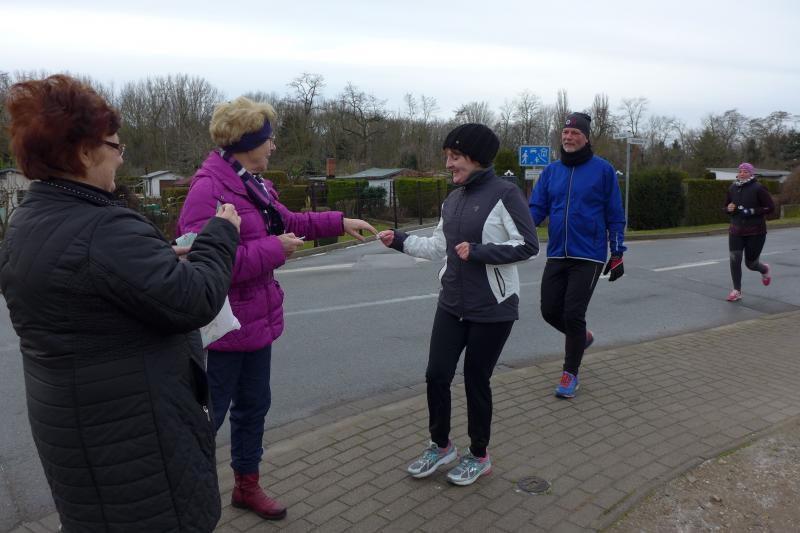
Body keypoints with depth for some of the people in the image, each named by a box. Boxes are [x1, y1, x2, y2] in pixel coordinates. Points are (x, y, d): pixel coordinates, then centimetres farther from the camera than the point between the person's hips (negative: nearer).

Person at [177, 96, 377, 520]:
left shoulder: (254, 184, 7)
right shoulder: (208, 189, -23)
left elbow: (287, 221, 22)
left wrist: (339, 223, 20)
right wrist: (275, 249, -22)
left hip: (257, 319, 10)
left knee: (253, 406, 21)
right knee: (207, 415, 5)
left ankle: (246, 485, 40)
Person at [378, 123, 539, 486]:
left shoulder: (504, 193, -12)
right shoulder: (452, 200, 9)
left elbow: (528, 246, -15)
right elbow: (439, 247, 14)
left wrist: (478, 251, -21)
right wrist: (399, 241, 6)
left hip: (492, 308, -6)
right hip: (452, 305, 6)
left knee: (476, 380, 6)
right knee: (436, 375, 6)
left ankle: (479, 456, 30)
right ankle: (440, 445, 31)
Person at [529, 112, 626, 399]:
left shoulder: (602, 169, -3)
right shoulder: (551, 171, 8)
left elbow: (615, 215, -1)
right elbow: (537, 208, 3)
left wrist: (617, 255, -2)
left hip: (588, 257, -4)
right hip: (556, 255, 4)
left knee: (573, 314, -5)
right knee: (550, 310, 7)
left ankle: (570, 373, 15)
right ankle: (582, 337, 39)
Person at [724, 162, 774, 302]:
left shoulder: (758, 188, -9)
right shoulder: (732, 188, 4)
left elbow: (770, 207, -9)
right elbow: (726, 207, 17)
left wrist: (752, 211, -20)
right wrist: (728, 208, -7)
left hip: (755, 232, -3)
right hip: (736, 231, 3)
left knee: (750, 263, 6)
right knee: (734, 259, -10)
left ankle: (764, 270, 44)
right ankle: (737, 291, 0)